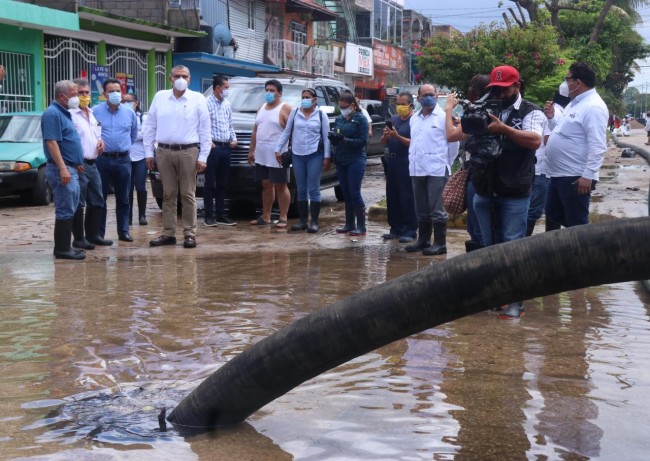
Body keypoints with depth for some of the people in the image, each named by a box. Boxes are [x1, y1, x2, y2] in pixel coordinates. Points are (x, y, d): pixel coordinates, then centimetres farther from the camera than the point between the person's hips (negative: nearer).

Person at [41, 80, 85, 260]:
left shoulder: (64, 113, 17)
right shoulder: (52, 113, -13)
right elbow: (51, 142, -21)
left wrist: (76, 164, 22)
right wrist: (63, 168, -26)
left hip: (71, 169, 10)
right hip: (62, 169, -10)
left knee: (69, 210, 12)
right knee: (65, 210, -8)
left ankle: (64, 246, 17)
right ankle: (62, 249, -4)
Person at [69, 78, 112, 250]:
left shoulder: (93, 114, 17)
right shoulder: (70, 114, -12)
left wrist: (100, 141, 6)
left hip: (93, 164, 9)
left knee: (97, 201, 12)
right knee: (78, 204, -3)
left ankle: (93, 235, 21)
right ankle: (79, 238, 3)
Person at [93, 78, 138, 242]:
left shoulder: (129, 113, 6)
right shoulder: (96, 112, -3)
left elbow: (134, 135, 19)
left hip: (123, 160, 2)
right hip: (102, 160, -2)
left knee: (123, 199, 8)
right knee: (100, 198, 2)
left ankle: (123, 231, 15)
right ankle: (98, 233, 8)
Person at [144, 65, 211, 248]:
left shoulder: (198, 99, 2)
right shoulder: (159, 97, 9)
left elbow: (205, 130, 1)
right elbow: (149, 127, 12)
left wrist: (203, 157, -4)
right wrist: (149, 152, 7)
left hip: (188, 152, -2)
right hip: (164, 152, 2)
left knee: (188, 195, 0)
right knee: (168, 195, 7)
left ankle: (189, 233, 5)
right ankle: (168, 233, 11)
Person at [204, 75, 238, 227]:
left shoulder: (227, 104, 16)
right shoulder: (207, 103, -7)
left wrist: (234, 138, 9)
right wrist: (208, 141, -19)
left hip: (226, 147, 7)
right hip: (213, 146, -7)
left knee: (222, 183, 10)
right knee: (210, 183, -3)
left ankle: (220, 215, 16)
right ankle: (209, 216, 2)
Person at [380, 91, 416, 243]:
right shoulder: (393, 119, 16)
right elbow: (383, 142, 18)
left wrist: (397, 136, -23)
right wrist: (386, 135, -4)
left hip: (406, 163, -7)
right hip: (392, 161, 8)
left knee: (407, 198, -7)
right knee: (392, 197, 9)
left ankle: (409, 231, -2)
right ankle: (396, 229, 18)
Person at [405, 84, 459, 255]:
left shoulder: (443, 117, -6)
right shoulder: (414, 119, 14)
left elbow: (453, 142, -5)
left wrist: (446, 163, -1)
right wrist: (412, 161, 13)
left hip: (436, 170, -7)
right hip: (417, 170, 7)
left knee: (436, 209, -6)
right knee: (421, 209, 13)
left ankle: (440, 244, -1)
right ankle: (423, 241, 22)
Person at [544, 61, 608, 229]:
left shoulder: (593, 107, -16)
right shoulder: (575, 103, 16)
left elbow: (597, 146, -23)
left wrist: (588, 176, -27)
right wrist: (551, 118, 9)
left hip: (575, 177, -10)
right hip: (558, 174, 11)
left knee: (576, 224, -1)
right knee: (553, 214, 19)